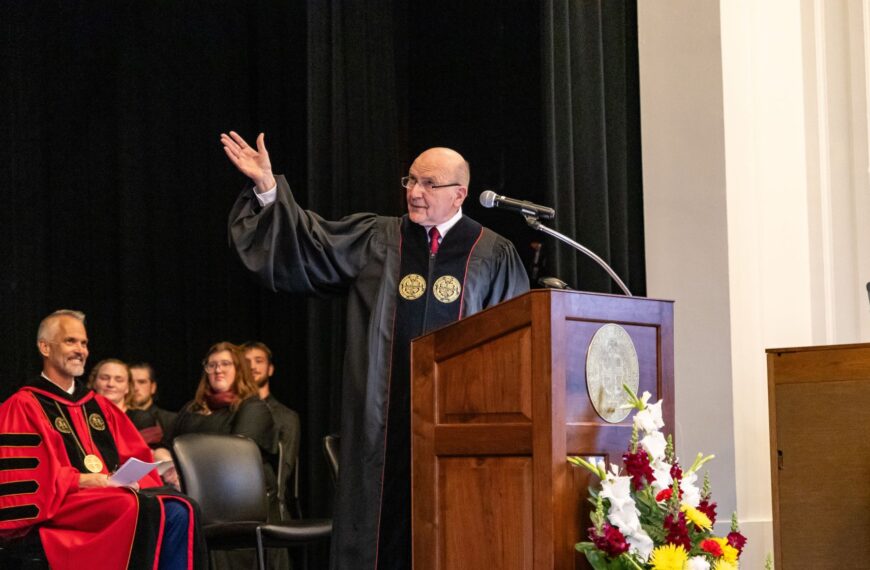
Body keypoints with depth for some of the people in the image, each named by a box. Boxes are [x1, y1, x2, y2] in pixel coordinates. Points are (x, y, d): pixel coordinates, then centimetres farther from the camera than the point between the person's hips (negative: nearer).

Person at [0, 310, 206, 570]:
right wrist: (86, 480, -17)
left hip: (117, 492, 6)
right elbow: (31, 478, -8)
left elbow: (137, 458, 18)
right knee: (144, 511, -35)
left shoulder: (99, 406, 23)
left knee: (180, 510, -26)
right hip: (63, 502, -6)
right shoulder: (22, 407, 3)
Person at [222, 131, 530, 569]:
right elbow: (304, 246, 6)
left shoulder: (493, 255, 7)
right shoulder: (375, 241, 11)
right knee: (388, 530, 1)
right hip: (386, 419, 2)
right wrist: (267, 189, -6)